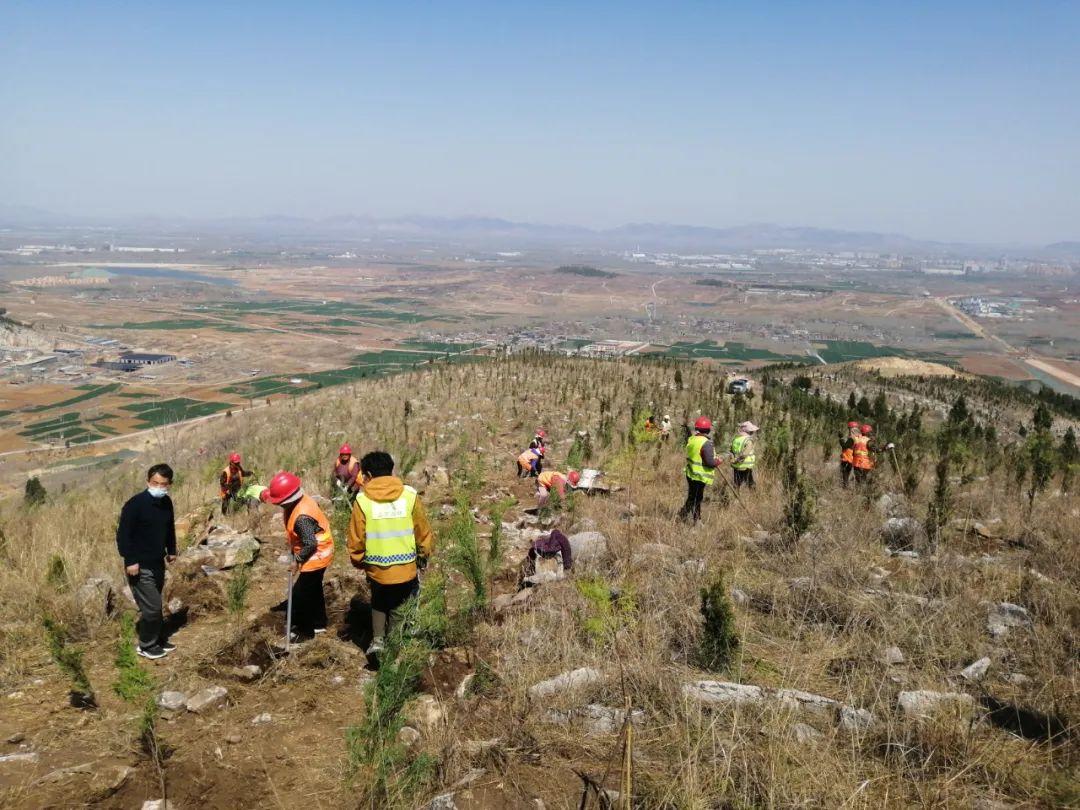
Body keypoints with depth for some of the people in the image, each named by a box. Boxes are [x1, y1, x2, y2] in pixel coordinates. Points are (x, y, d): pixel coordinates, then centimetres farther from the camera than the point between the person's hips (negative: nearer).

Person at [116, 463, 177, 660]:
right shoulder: (135, 504, -21)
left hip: (158, 563, 7)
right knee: (152, 607, -4)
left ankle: (159, 639, 33)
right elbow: (123, 534, -20)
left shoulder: (166, 503, 2)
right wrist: (130, 561, -21)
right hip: (140, 566, -7)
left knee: (155, 604, 19)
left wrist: (171, 550, 19)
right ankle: (146, 646, 13)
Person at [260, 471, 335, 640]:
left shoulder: (302, 517, -35)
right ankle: (318, 623, 41)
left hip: (315, 556, -10)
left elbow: (310, 544, -32)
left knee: (300, 594, 2)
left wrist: (297, 561, -20)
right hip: (317, 554, 10)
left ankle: (306, 631, 18)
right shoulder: (300, 499, -8)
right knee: (313, 589, 24)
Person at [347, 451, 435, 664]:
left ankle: (378, 639, 12)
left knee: (379, 604, 26)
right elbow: (423, 532, 2)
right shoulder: (409, 495, -7)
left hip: (376, 569, 1)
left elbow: (356, 539, -3)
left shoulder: (362, 500, -9)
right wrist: (425, 552, 20)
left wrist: (358, 561, 15)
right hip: (406, 568, 0)